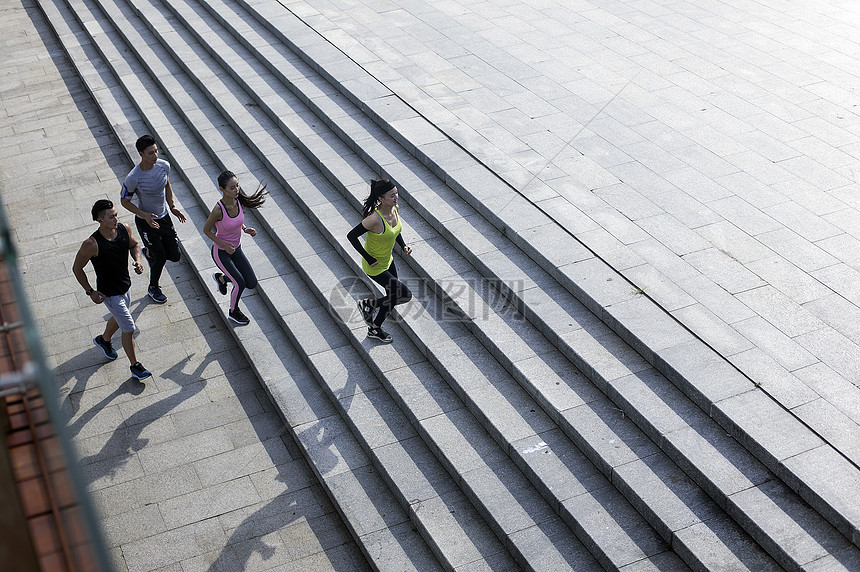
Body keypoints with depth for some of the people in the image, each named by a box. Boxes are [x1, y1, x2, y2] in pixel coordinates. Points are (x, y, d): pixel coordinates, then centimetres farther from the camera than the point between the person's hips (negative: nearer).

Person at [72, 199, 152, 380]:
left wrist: (137, 260, -10)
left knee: (119, 318, 30)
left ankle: (104, 340, 60)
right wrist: (90, 292, -14)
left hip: (125, 285, 7)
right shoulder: (91, 245, -30)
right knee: (129, 329, -1)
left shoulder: (125, 229, -14)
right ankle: (135, 366, 19)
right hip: (109, 293, -7)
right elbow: (77, 268, -15)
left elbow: (134, 244, 9)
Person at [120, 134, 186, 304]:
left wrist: (172, 207, 3)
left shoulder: (164, 166, -11)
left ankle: (148, 252, 41)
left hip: (164, 216, 5)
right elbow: (124, 201, -13)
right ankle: (153, 288, 29)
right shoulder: (133, 178, -27)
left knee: (174, 256, 7)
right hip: (145, 221, -5)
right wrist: (145, 215, -24)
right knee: (160, 258, 0)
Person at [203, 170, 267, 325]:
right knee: (240, 284, -11)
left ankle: (221, 277, 31)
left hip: (236, 249, 6)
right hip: (220, 252, -6)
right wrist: (223, 244, -23)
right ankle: (234, 311, 19)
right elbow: (206, 230, -14)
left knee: (252, 283, 4)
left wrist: (245, 229, -10)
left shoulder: (240, 201, -13)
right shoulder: (218, 210, -30)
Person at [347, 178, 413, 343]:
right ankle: (368, 304, 19)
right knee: (405, 295, -2)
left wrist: (403, 245, -2)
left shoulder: (394, 208, -8)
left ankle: (375, 329, 44)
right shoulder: (375, 218, -34)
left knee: (393, 296, 20)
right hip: (375, 267, -8)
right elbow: (351, 236, -26)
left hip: (388, 260, 8)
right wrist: (369, 259, -23)